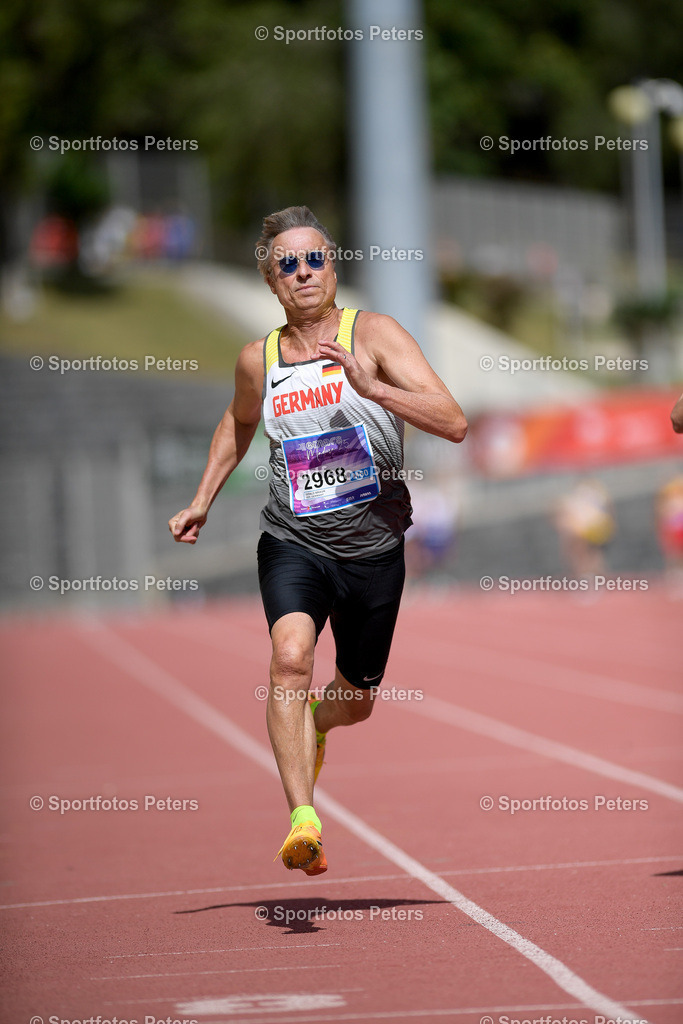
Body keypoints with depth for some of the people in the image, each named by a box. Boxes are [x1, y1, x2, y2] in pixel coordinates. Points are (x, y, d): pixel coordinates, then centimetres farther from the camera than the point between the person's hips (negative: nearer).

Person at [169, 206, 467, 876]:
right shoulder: (258, 361, 2)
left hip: (373, 549, 0)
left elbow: (453, 424, -18)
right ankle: (303, 821, -33)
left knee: (356, 702, 17)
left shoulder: (374, 335, -8)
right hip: (293, 542, 0)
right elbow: (238, 422, 27)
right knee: (290, 656, -29)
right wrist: (202, 502, 20)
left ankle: (312, 724, 54)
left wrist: (370, 386, -29)